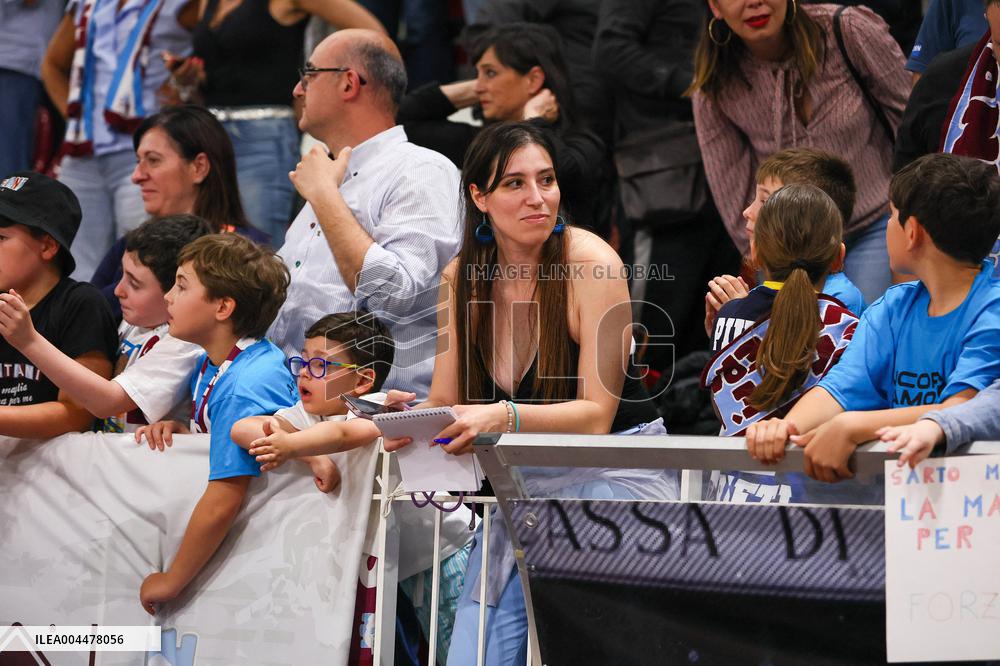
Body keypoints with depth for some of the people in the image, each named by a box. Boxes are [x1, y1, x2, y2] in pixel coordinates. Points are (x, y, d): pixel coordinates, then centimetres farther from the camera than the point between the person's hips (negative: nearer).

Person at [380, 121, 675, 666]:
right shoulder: (461, 277, 0)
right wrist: (410, 415, -21)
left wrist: (504, 417, -34)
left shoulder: (591, 264, -15)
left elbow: (596, 414, -18)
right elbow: (447, 402, 3)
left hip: (613, 475, -5)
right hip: (522, 485, 5)